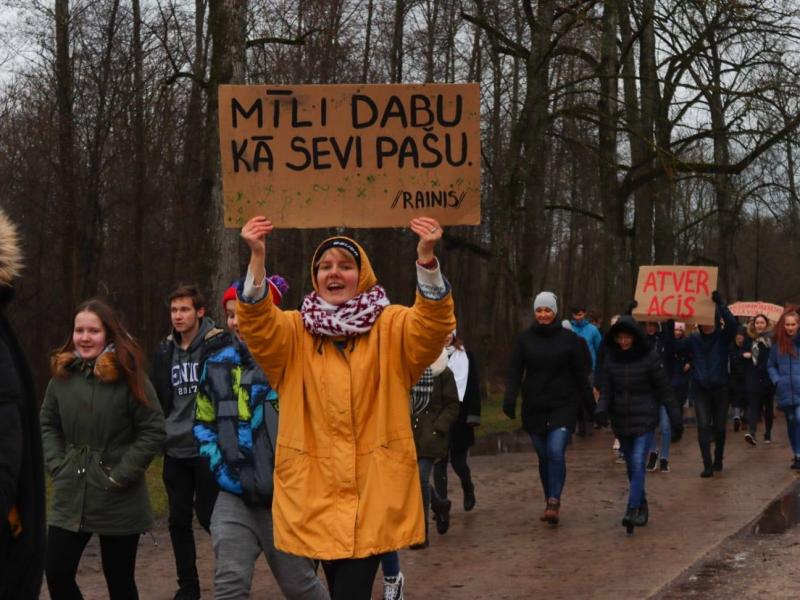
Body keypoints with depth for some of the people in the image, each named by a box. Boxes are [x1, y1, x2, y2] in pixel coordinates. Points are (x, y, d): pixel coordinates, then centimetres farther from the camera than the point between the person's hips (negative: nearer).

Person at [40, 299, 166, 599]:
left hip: (119, 501, -4)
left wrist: (122, 475, -14)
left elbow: (153, 431, -9)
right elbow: (47, 425, 13)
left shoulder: (129, 375, -9)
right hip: (70, 497, 4)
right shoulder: (62, 374, 3)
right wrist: (57, 465, -1)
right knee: (56, 573, 0)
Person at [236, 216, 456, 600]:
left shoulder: (391, 328, 2)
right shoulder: (294, 331, 5)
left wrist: (426, 258, -35)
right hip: (315, 492, 2)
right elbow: (257, 324, -15)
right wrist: (257, 258, -32)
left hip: (374, 492, -2)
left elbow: (432, 326, -17)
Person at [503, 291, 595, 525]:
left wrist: (590, 405, 7)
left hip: (563, 406, -2)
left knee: (556, 452, -18)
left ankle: (554, 502, -13)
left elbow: (580, 374, 4)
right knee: (544, 457, 10)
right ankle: (550, 503, 22)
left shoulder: (569, 339, 0)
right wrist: (509, 399, -14)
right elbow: (515, 371, 0)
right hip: (534, 407, 3)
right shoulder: (525, 339, 4)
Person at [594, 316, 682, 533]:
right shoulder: (611, 358, 2)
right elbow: (606, 390, 1)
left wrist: (676, 419, -4)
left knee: (638, 464, -16)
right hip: (621, 421, 4)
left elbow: (664, 390, -5)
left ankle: (632, 511, -22)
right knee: (632, 466, 13)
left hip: (645, 419, -4)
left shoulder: (649, 357, -9)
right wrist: (601, 409, -19)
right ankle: (642, 507, 29)